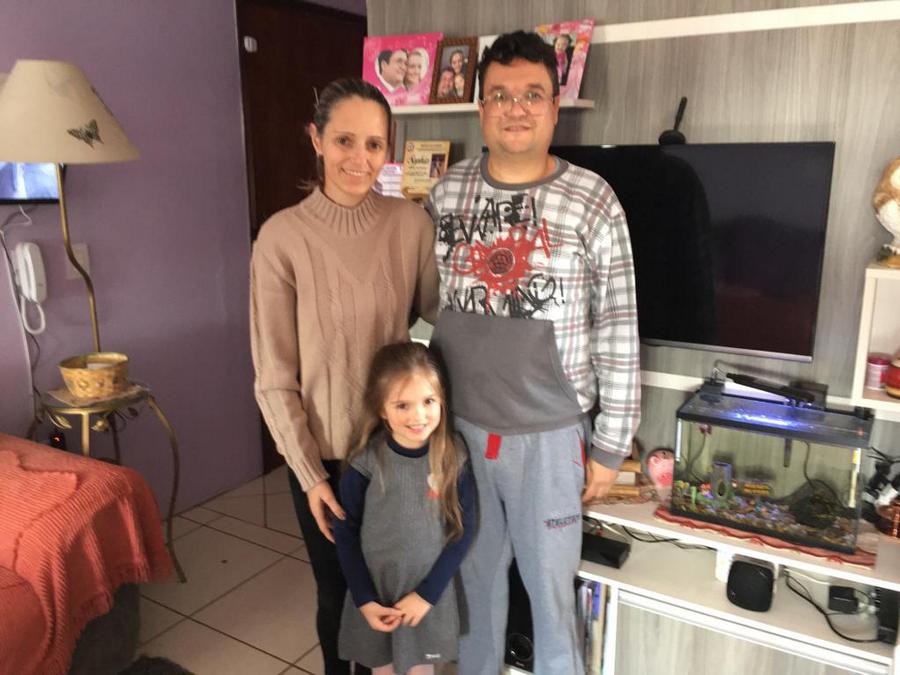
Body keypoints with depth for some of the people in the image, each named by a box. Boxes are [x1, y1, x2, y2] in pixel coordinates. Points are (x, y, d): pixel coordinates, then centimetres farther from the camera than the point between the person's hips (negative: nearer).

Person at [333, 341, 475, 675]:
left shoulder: (453, 457, -14)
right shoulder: (365, 462, -18)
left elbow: (463, 529, -8)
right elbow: (346, 533, -7)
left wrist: (427, 593, -10)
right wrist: (364, 599, -9)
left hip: (430, 592, 1)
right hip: (375, 592, 0)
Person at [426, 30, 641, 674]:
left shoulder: (592, 201, -10)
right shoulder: (446, 193, 1)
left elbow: (618, 330, -8)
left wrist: (611, 443, -6)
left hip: (548, 433, -3)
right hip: (459, 423, 4)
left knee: (550, 583, 14)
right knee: (474, 570, 22)